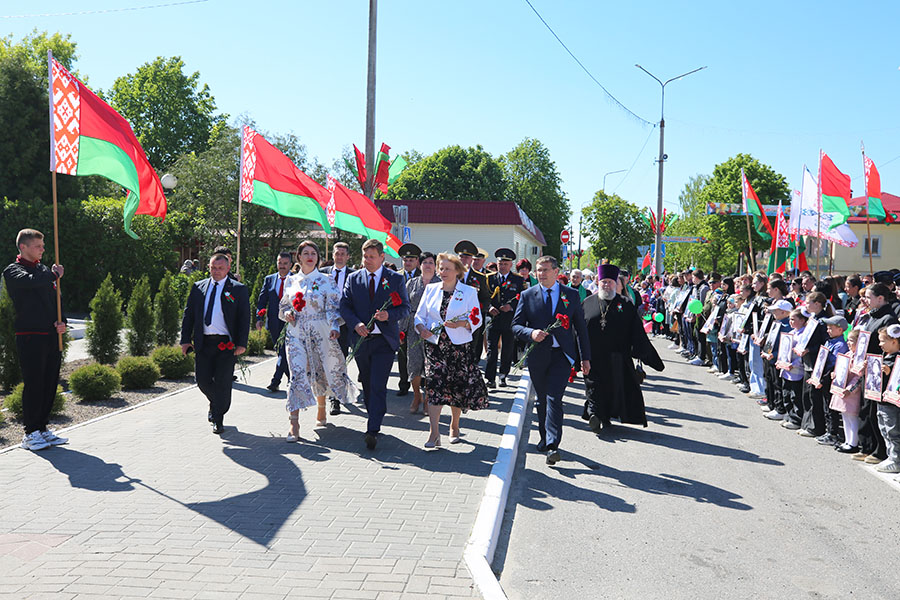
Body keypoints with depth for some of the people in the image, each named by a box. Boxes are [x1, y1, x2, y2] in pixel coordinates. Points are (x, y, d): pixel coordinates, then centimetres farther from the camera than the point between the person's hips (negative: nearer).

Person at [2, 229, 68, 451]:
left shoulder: (45, 270, 19)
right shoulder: (12, 271, -1)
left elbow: (56, 298, 19)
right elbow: (30, 281, -24)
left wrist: (62, 322, 2)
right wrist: (54, 275, -8)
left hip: (52, 336, 6)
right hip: (29, 337, -6)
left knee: (50, 384, 9)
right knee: (34, 385, -5)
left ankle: (43, 428, 20)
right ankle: (30, 433, 4)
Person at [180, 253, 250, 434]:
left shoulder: (238, 289, 2)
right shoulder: (198, 287, 12)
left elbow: (244, 318, -1)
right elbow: (188, 315, 13)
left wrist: (241, 343, -9)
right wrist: (186, 340, 4)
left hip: (227, 344, -3)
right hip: (203, 343, 3)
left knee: (223, 382, -1)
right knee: (202, 380, 4)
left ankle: (218, 419, 14)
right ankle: (215, 404, 34)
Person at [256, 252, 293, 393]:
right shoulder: (269, 279, 10)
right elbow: (262, 300, 9)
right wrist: (259, 318, -2)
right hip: (274, 322, 4)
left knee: (285, 351, -12)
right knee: (282, 352, 13)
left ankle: (275, 381, -10)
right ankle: (292, 378, 28)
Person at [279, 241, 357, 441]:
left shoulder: (326, 281, 1)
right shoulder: (291, 281, 10)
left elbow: (334, 307, -5)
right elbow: (283, 305, 19)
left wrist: (335, 327, -21)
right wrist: (287, 314, -3)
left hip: (320, 333, -1)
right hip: (296, 334, 1)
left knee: (319, 373, 10)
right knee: (297, 374, -10)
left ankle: (321, 410, 37)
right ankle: (294, 424, -11)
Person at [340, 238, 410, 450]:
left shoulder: (396, 279, 2)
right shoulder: (353, 279, 8)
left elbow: (405, 308, 3)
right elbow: (344, 306, 5)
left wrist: (389, 315, -17)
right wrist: (356, 323, -13)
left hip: (385, 340, -3)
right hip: (360, 339, 3)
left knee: (378, 386, -11)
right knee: (367, 385, 14)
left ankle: (373, 430, -13)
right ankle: (374, 418, 31)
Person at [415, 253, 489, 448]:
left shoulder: (469, 292, 3)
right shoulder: (430, 289, 11)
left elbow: (476, 320, -1)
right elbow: (420, 315, 11)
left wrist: (461, 324, -21)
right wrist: (421, 328, -11)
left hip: (459, 345, -1)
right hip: (434, 344, 1)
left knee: (458, 387, 6)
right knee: (435, 385, -12)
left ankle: (454, 427, 28)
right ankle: (434, 433, -13)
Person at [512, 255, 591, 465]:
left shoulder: (571, 295, 5)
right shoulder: (527, 295, 5)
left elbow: (580, 327, 9)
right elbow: (516, 325, 3)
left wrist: (585, 357, 7)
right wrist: (531, 333, -19)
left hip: (562, 355, -2)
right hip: (537, 355, 2)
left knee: (554, 398, -13)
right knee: (541, 400, 12)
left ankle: (552, 446, -16)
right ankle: (545, 438, 29)